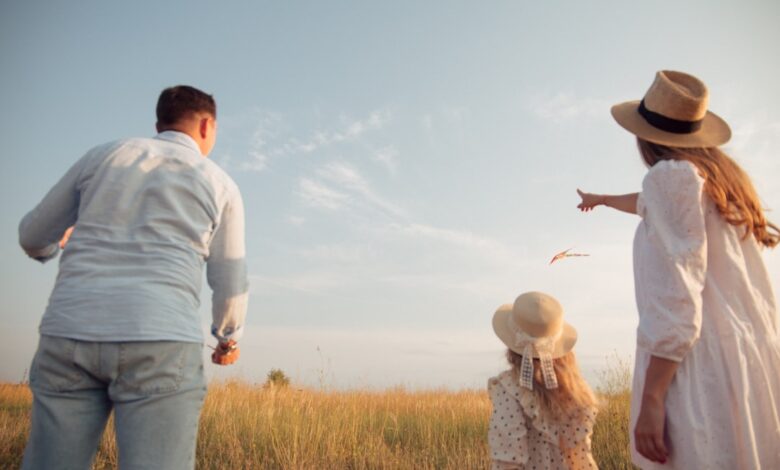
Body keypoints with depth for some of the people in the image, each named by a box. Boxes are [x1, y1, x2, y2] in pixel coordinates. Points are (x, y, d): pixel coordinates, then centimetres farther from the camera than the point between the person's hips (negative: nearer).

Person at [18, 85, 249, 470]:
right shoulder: (221, 185, 11)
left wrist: (50, 245, 50)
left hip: (71, 338, 4)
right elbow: (229, 285, 12)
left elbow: (34, 236, 24)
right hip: (159, 344, -3)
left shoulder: (103, 156, 17)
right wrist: (229, 337, 32)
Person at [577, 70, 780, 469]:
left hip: (706, 368, -9)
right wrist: (603, 200, 58)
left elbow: (675, 298, -17)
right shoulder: (721, 175, 18)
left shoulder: (671, 174, -7)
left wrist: (651, 398, -16)